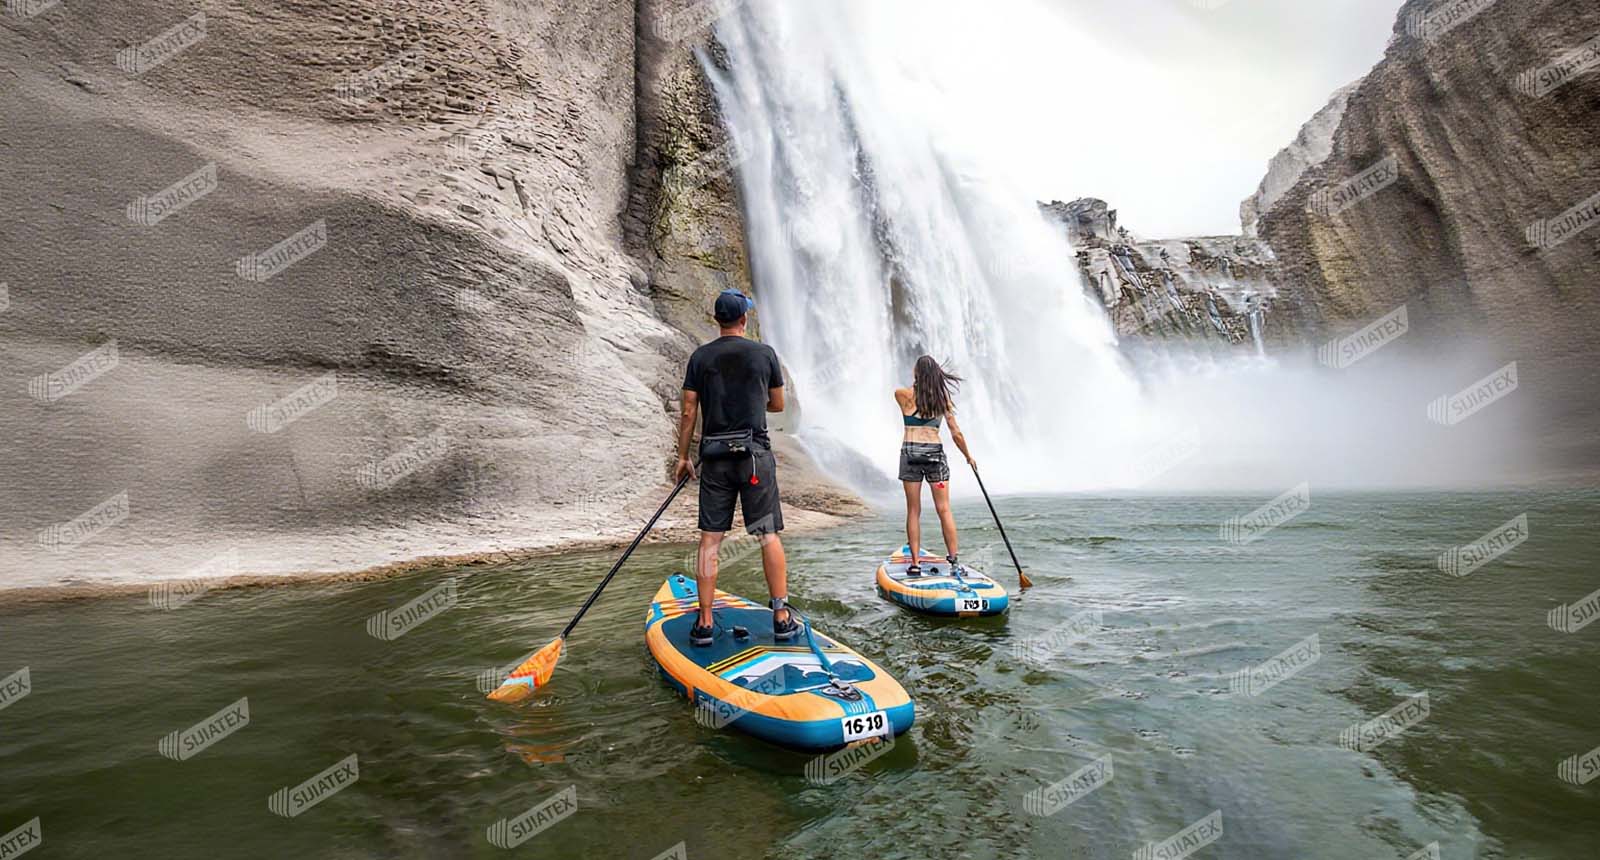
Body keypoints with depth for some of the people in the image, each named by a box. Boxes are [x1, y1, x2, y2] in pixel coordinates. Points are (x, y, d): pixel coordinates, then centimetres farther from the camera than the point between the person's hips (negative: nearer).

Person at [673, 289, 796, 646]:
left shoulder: (700, 357, 4)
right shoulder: (764, 353, 1)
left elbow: (688, 412, 3)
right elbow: (778, 405, 10)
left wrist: (682, 457, 11)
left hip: (715, 457, 2)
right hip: (755, 454, -1)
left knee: (710, 539, 6)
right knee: (769, 535, 4)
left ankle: (705, 623, 10)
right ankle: (782, 618, 8)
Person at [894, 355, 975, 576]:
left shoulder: (904, 395, -1)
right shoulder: (943, 397, 4)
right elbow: (956, 434, 6)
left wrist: (916, 384, 23)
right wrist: (968, 456, 17)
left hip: (910, 452, -1)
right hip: (935, 453, 1)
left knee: (913, 511, 4)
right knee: (944, 510, 5)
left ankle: (915, 563, 5)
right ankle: (953, 559, 6)